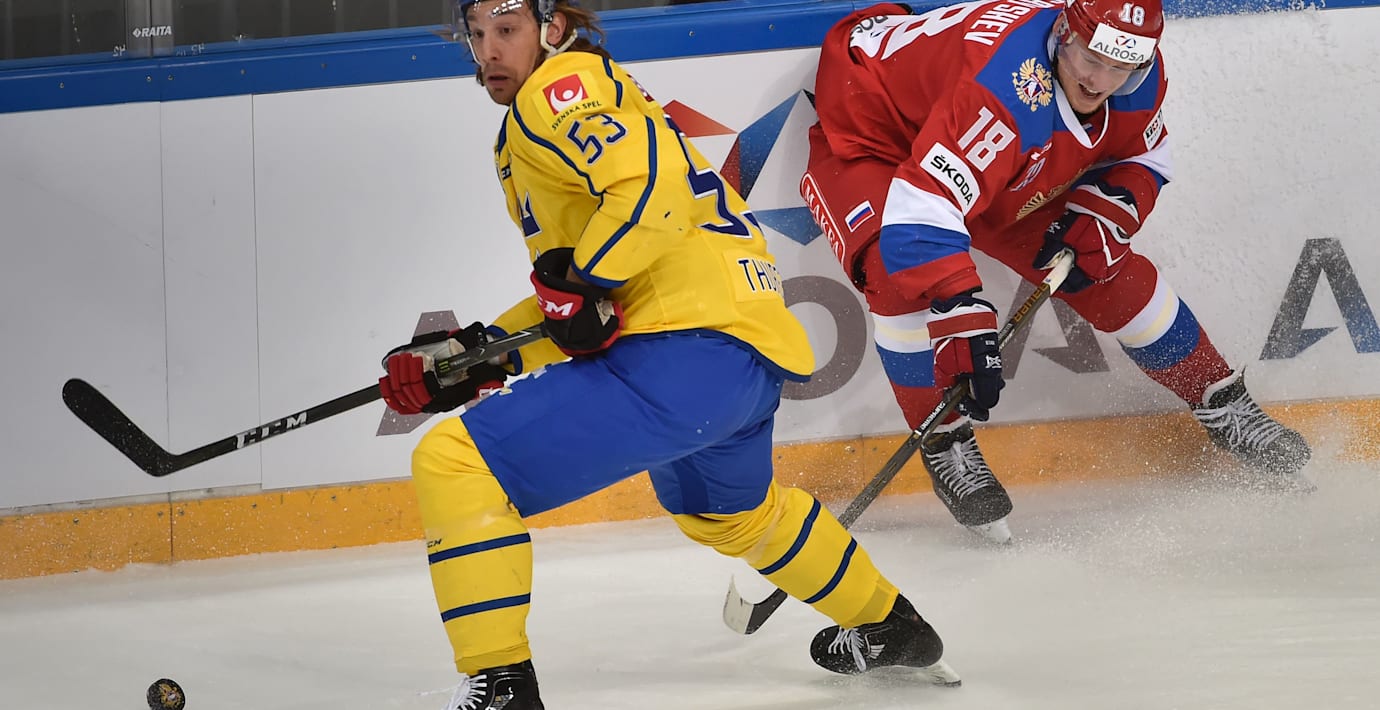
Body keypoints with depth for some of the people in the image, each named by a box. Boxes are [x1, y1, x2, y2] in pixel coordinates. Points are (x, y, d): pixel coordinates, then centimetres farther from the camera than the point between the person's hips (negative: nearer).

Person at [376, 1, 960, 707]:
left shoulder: (561, 86, -4)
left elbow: (651, 184, -23)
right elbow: (576, 314, 27)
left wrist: (578, 282, -17)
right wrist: (479, 353, 16)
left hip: (688, 350, -11)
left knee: (452, 464, -15)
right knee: (726, 511, 42)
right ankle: (891, 628, 57)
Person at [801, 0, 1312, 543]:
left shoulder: (1139, 76, -19)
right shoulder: (1003, 88, -43)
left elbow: (1142, 158, 2)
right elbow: (919, 210, -49)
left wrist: (1102, 217, -19)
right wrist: (963, 326, -56)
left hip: (1007, 173, 6)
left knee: (1108, 271, 1)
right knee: (902, 276, -33)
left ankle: (1223, 408, 20)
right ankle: (946, 447, -15)